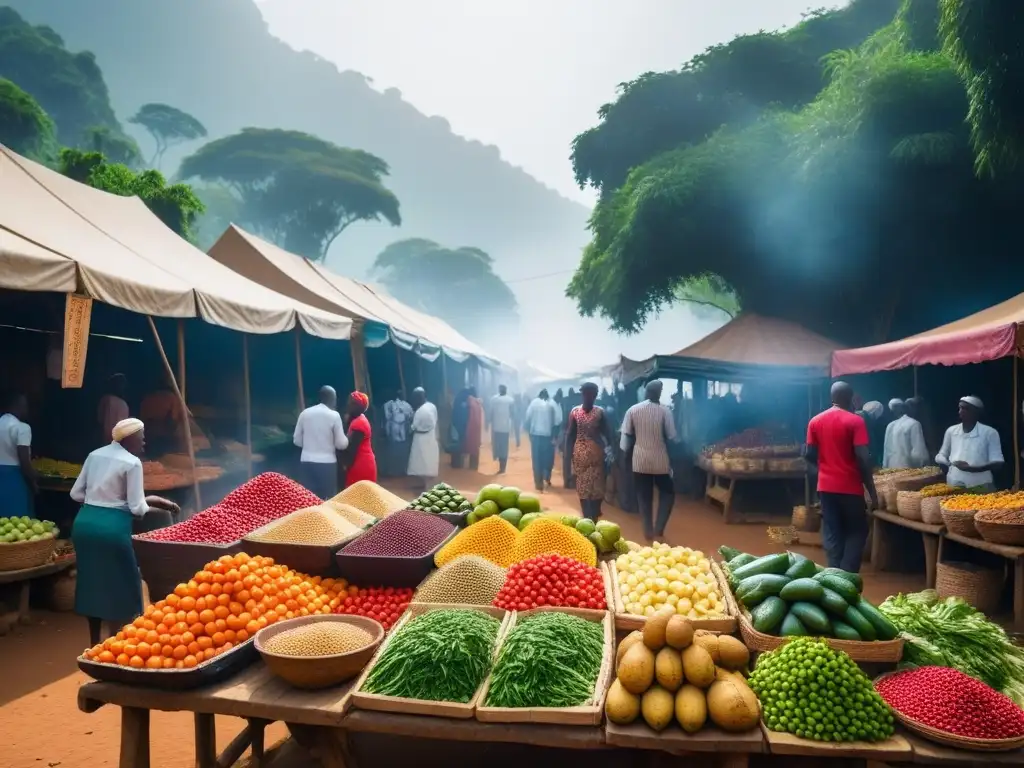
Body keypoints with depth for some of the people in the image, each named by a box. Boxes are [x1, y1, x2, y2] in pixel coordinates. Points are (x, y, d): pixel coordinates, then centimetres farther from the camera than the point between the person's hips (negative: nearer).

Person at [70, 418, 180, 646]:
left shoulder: (95, 455, 10)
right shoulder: (132, 462, -10)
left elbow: (76, 494, 13)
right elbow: (137, 508, -11)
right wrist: (153, 502, 7)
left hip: (84, 522, 8)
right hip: (111, 526, -8)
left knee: (92, 581, 18)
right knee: (119, 585, 6)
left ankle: (94, 645, 30)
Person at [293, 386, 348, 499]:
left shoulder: (304, 413, 5)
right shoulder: (334, 415, -6)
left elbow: (297, 440, 10)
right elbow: (341, 444, -4)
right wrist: (347, 437, 16)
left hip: (306, 461, 4)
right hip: (327, 463, -4)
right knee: (328, 499, 3)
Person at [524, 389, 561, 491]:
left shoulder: (534, 402, 4)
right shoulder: (552, 404, 3)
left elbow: (527, 418, -3)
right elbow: (558, 420, -6)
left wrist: (528, 430, 7)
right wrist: (555, 435, 1)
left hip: (535, 434, 0)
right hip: (548, 435, 0)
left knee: (537, 459, 6)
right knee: (548, 457, 17)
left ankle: (539, 483, 6)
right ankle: (547, 478, 20)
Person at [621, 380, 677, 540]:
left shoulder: (633, 410, -3)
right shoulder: (664, 411, -9)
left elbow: (626, 435, -1)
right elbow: (671, 437, -6)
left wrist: (626, 453, 13)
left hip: (640, 459, 2)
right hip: (660, 459, -2)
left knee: (643, 495, 12)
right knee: (668, 492, 16)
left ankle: (648, 531, 15)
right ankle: (659, 527, 8)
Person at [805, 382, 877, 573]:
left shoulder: (815, 421, 5)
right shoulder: (855, 421, -9)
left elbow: (810, 456, 5)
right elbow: (863, 458, -14)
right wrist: (872, 491, -9)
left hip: (826, 486, 4)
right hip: (850, 487, -4)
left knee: (832, 533, 11)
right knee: (856, 531, 9)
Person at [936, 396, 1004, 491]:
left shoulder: (989, 432, -2)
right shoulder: (951, 431, 9)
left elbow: (997, 463, -6)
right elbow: (941, 455, 20)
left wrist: (973, 468, -21)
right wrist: (945, 463, -3)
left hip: (980, 487, -3)